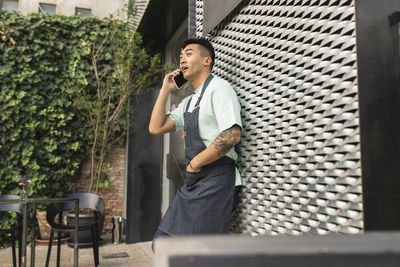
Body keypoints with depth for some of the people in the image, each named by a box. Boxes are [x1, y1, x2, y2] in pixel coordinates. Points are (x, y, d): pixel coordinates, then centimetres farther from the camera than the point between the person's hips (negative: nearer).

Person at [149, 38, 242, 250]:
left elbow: (231, 136, -21)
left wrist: (194, 164, -12)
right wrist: (165, 90, 11)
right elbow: (156, 128, 15)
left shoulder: (219, 88, -7)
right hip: (191, 184, 9)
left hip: (214, 180, -8)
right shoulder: (189, 101, 19)